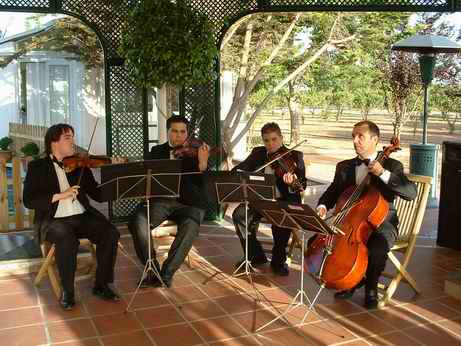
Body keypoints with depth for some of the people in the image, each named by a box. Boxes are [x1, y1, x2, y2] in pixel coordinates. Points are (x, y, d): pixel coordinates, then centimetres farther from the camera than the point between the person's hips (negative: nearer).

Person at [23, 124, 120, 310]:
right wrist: (60, 195, -16)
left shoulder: (80, 165, 14)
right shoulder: (37, 167, 6)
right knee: (67, 239, -35)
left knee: (110, 232, -22)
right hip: (53, 219, -3)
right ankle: (67, 290, -13)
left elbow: (99, 195, 10)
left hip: (82, 216, 4)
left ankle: (101, 284, -5)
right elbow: (29, 200, -6)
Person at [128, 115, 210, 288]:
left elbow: (203, 183, -2)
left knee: (190, 225, -34)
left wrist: (203, 163, -23)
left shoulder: (196, 151, 10)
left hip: (189, 202, -2)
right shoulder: (157, 151, 18)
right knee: (137, 221, -26)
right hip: (160, 200, 2)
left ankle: (167, 271, -19)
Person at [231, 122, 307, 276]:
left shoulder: (294, 156, -1)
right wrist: (236, 174, -16)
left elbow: (302, 184, -11)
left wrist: (293, 182, -35)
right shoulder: (257, 153, 12)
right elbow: (241, 168, 8)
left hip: (284, 201, -4)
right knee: (239, 215, -20)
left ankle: (278, 260, -7)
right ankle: (256, 255, -2)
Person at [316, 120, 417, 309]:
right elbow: (332, 192, 15)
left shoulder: (392, 166, -4)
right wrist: (323, 206, -9)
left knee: (377, 249, -35)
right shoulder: (344, 167, 9)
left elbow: (411, 193, -17)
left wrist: (383, 174, -27)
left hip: (381, 223, -4)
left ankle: (371, 288, -2)